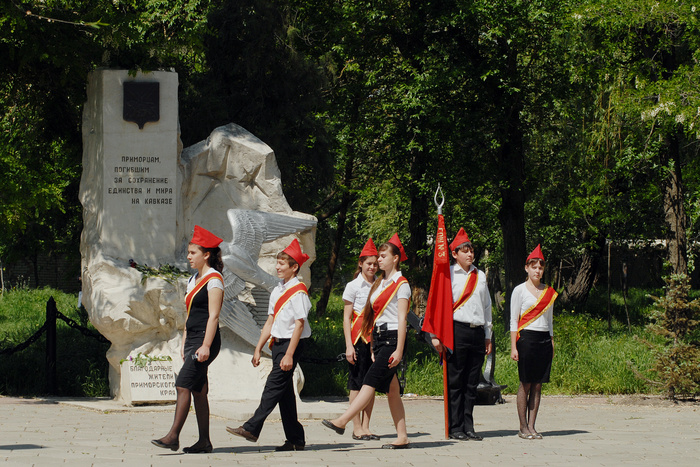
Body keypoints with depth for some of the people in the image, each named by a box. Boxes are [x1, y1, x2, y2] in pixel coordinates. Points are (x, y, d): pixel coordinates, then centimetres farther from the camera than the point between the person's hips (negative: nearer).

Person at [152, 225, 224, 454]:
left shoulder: (214, 280, -10)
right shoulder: (193, 280, 18)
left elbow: (213, 316, -16)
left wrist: (206, 346, -22)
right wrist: (184, 344, 18)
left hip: (205, 340, -9)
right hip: (192, 340, 9)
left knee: (183, 385, -16)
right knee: (198, 390, 7)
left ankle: (173, 436, -18)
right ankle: (204, 441, 9)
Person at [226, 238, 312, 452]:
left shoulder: (298, 291, -11)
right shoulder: (277, 290, 14)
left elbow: (299, 324, -15)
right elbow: (270, 322, 18)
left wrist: (289, 354, -19)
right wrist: (258, 349, 15)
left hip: (291, 343, -9)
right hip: (277, 342, 9)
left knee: (274, 385, -12)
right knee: (284, 390, 7)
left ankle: (252, 428, -17)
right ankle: (295, 439, 10)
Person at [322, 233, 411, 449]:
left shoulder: (401, 284, -6)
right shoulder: (380, 283, 19)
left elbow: (402, 318, -12)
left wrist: (399, 350, -18)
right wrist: (374, 348, 17)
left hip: (392, 337, -9)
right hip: (379, 338, 9)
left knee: (371, 381, -14)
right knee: (390, 389, 5)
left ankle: (342, 421, -23)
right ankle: (402, 437, 4)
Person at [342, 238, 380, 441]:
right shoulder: (353, 286, -2)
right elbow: (346, 318, -3)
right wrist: (349, 345, -11)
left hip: (376, 338, 5)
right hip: (358, 338, -5)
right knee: (357, 383, -3)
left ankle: (366, 426, 10)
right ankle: (357, 428, 1)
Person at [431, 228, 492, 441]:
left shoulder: (480, 276, 17)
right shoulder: (448, 274, 3)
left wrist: (488, 336, 19)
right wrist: (437, 334, -8)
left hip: (477, 331, 5)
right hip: (457, 330, -5)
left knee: (472, 383, 5)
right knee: (455, 382, -4)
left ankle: (468, 427, 9)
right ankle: (455, 428, 0)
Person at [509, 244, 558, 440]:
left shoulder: (549, 292, 14)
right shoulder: (520, 290, 1)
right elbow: (513, 321, -1)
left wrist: (552, 344, 15)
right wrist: (513, 347, -8)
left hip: (544, 339, 5)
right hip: (527, 338, -5)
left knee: (538, 385, 3)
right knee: (526, 384, -5)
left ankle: (532, 426, 5)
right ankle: (523, 427, 0)